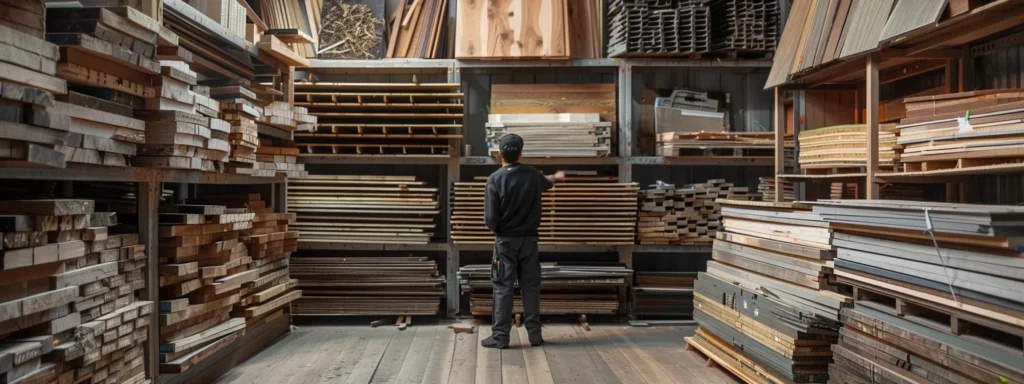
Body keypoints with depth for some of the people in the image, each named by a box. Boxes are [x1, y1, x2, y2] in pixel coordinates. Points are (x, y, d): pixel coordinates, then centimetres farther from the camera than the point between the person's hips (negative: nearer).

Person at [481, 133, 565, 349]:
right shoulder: (533, 175, 0)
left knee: (503, 289, 2)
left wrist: (495, 228, 7)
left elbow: (490, 218, -16)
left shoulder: (495, 179, -14)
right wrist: (556, 178, 49)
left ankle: (500, 337, 6)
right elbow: (546, 184, 26)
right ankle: (535, 335, 14)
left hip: (506, 241, -3)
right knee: (531, 287, 9)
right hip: (529, 239, 3)